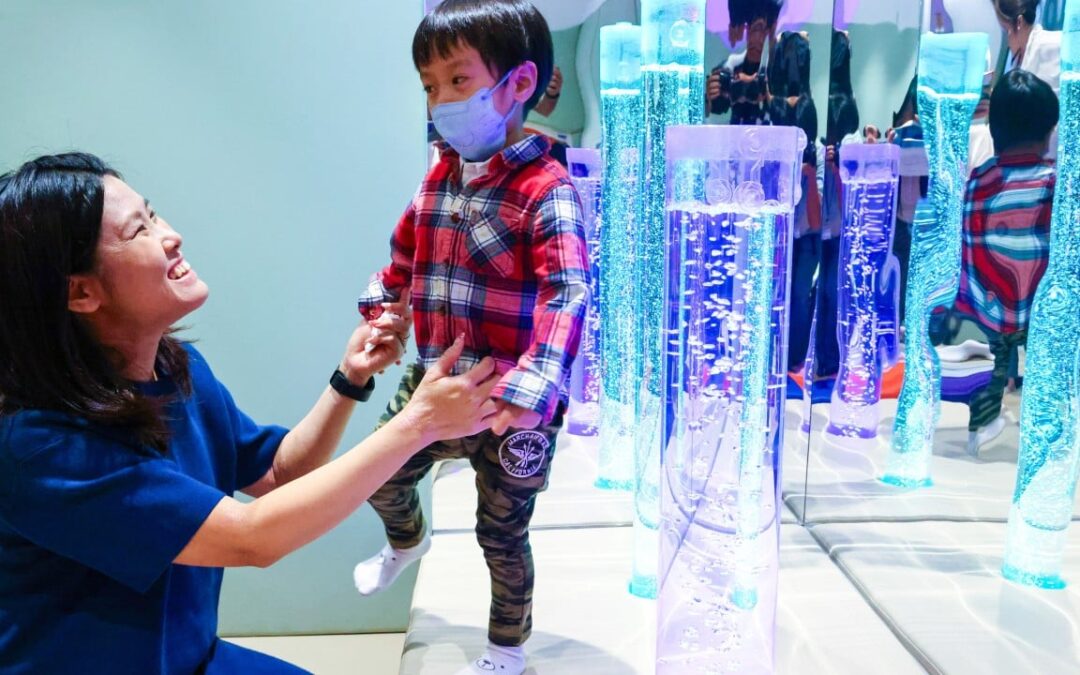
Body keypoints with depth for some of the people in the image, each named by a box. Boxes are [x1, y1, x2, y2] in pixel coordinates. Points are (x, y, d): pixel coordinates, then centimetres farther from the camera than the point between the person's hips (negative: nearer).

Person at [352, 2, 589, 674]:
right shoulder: (438, 181, 4)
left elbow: (568, 295, -31)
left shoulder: (546, 190, -20)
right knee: (378, 476, 23)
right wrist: (377, 316, 12)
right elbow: (404, 257, 21)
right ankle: (407, 539, 59)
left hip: (512, 404, -6)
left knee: (502, 532, 12)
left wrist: (531, 389, -43)